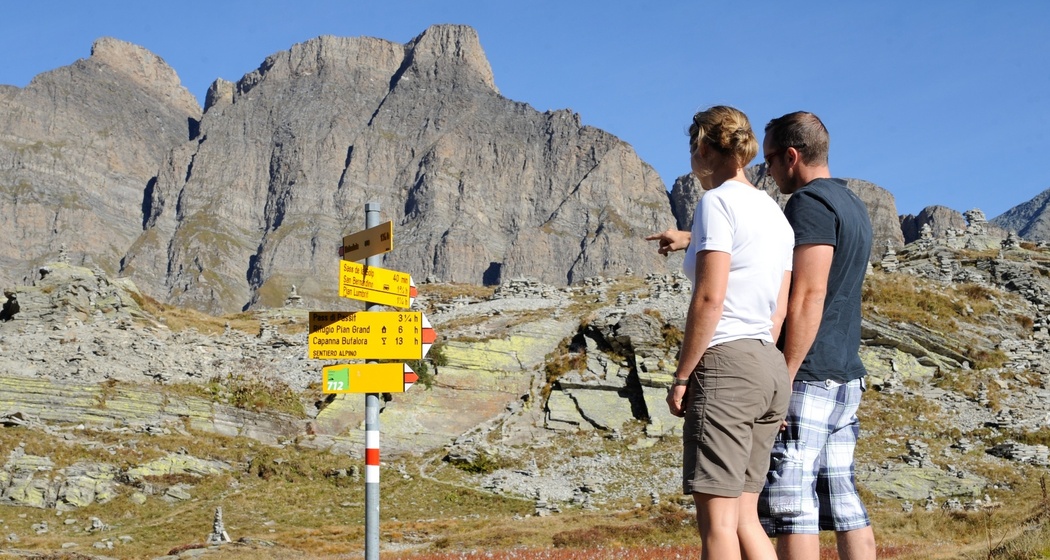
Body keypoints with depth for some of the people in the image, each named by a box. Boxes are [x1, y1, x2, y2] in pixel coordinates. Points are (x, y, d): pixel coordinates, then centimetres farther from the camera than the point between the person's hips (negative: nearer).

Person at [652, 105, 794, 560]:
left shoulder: (718, 201, -7)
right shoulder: (775, 213, 18)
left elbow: (709, 298, -15)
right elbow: (779, 311, 16)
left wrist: (681, 376, -10)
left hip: (725, 364, -9)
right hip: (770, 367, 9)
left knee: (716, 518, -7)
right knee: (743, 518, 12)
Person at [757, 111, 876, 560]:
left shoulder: (810, 203, -11)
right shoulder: (853, 206, 19)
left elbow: (809, 296, -20)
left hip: (807, 375, -9)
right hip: (845, 376, 10)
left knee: (790, 505, -7)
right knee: (840, 497, 10)